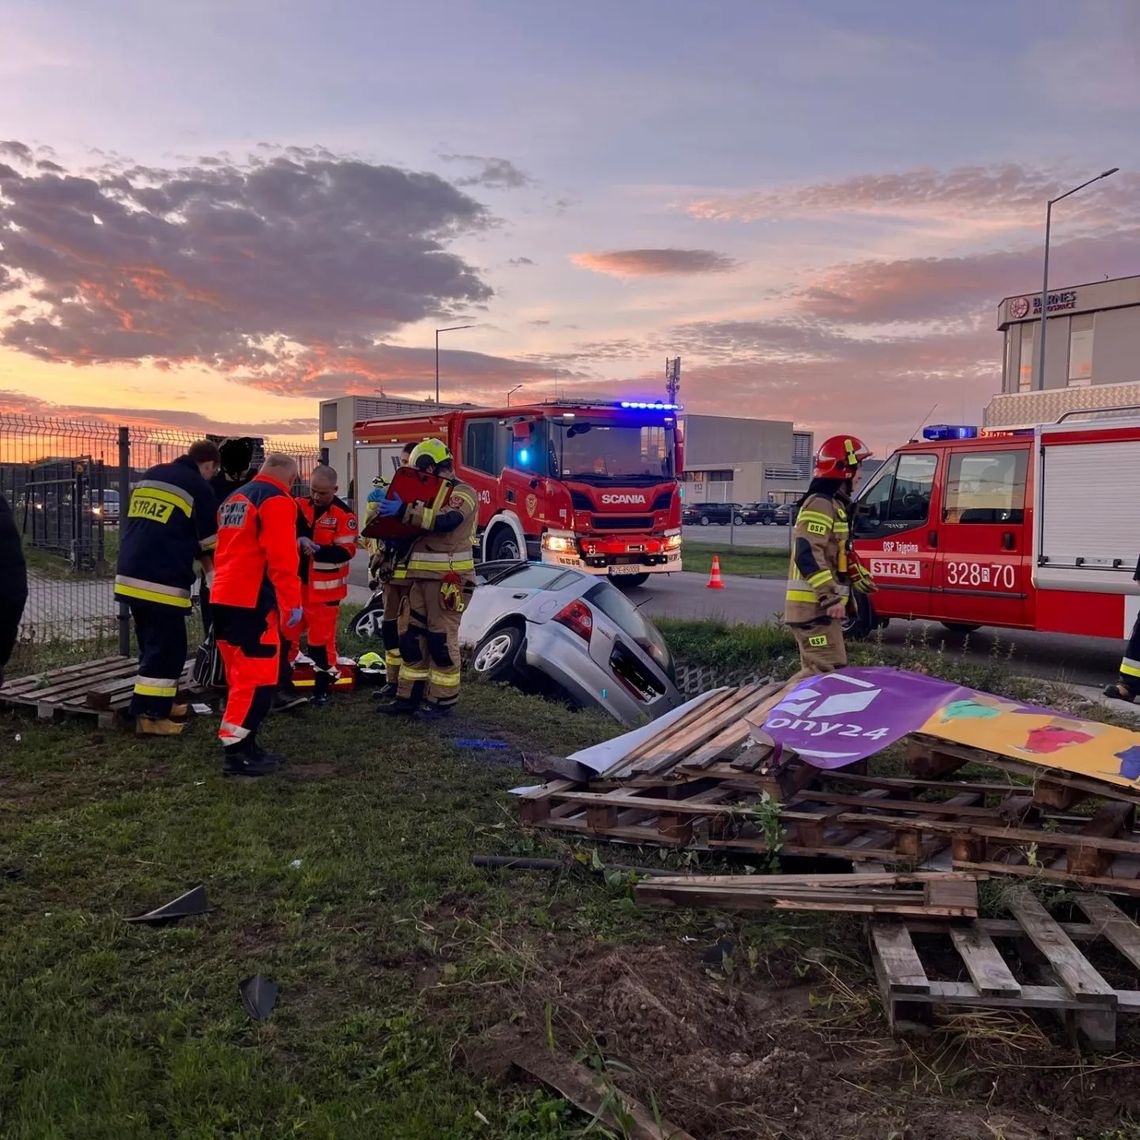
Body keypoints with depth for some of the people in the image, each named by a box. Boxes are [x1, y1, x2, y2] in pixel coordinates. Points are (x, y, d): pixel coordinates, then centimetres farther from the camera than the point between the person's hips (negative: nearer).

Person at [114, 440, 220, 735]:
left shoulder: (150, 476, 18)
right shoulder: (199, 487, -4)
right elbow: (208, 542, 1)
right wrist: (212, 571, 20)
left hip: (129, 575, 8)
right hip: (162, 580, -8)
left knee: (152, 642, 20)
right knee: (167, 646, -1)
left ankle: (158, 702, 29)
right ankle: (149, 714, -1)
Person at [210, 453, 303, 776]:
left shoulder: (234, 499, 21)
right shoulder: (277, 500, -9)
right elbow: (282, 557, -17)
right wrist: (292, 602, -15)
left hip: (223, 598, 9)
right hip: (252, 601, -9)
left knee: (242, 675, 15)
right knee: (258, 677, -7)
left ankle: (243, 746, 20)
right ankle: (236, 750, -9)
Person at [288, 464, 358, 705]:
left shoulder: (344, 514, -12)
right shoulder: (298, 506, 2)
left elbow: (346, 552, -15)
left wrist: (317, 550, -28)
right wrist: (299, 540, -20)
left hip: (324, 587, -5)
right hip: (295, 581, 5)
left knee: (322, 636, 1)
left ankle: (323, 685, 14)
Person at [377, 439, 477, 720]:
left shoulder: (462, 493, -7)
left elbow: (445, 520, -26)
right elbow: (416, 529, 28)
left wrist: (404, 511, -25)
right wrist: (390, 511, 11)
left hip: (448, 578, -9)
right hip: (422, 577, 9)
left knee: (442, 640, -3)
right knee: (413, 638, 8)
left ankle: (443, 701, 7)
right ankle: (408, 697, 16)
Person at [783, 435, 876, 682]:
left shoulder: (834, 505, 19)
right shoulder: (820, 505, -15)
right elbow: (807, 555, -25)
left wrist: (860, 578, 34)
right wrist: (831, 596, -28)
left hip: (821, 605, 11)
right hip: (814, 606, -11)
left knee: (816, 669, 13)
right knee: (827, 671, -13)